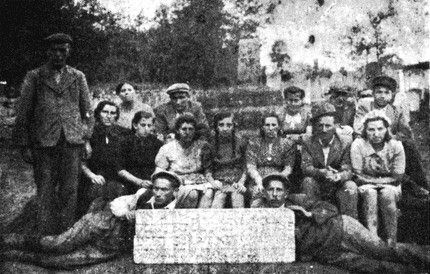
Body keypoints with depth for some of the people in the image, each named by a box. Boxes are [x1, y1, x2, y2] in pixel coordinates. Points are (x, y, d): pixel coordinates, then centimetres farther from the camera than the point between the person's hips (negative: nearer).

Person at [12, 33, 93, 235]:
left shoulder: (78, 77, 12)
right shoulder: (34, 78, 7)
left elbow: (87, 111, 15)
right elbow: (23, 114, 6)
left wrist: (87, 138, 5)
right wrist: (24, 146, 0)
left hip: (72, 143, 1)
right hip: (43, 144, -1)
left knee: (69, 191, 1)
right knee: (45, 192, 1)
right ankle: (46, 236, 9)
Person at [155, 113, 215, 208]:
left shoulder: (202, 146, 12)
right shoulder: (167, 149, 7)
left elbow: (207, 171, 13)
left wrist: (212, 182, -7)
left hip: (199, 183, 2)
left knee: (209, 192, -31)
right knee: (192, 193, -34)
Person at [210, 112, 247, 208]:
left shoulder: (241, 141, 0)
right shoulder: (211, 143, -2)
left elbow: (245, 166, 6)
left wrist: (241, 182, -6)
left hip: (237, 181, 0)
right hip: (220, 182, 0)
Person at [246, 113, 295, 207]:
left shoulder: (287, 144, 12)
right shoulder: (254, 143, 14)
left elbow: (288, 169, 4)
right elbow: (250, 166, 5)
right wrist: (260, 181, -14)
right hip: (257, 183, 0)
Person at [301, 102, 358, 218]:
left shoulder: (345, 142, -3)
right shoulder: (308, 143, 2)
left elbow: (348, 170, -12)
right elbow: (306, 167, -12)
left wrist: (338, 176, -37)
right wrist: (321, 172, -34)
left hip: (339, 188, 0)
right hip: (317, 189, 1)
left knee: (350, 186, -29)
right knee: (308, 181, -29)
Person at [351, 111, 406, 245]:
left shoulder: (396, 146, -11)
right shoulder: (358, 145, -14)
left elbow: (397, 178, -8)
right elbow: (359, 176, -12)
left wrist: (376, 181, -10)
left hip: (390, 187, 0)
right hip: (366, 186, 0)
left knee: (387, 194, -32)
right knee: (370, 193, -33)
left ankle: (392, 241, -26)